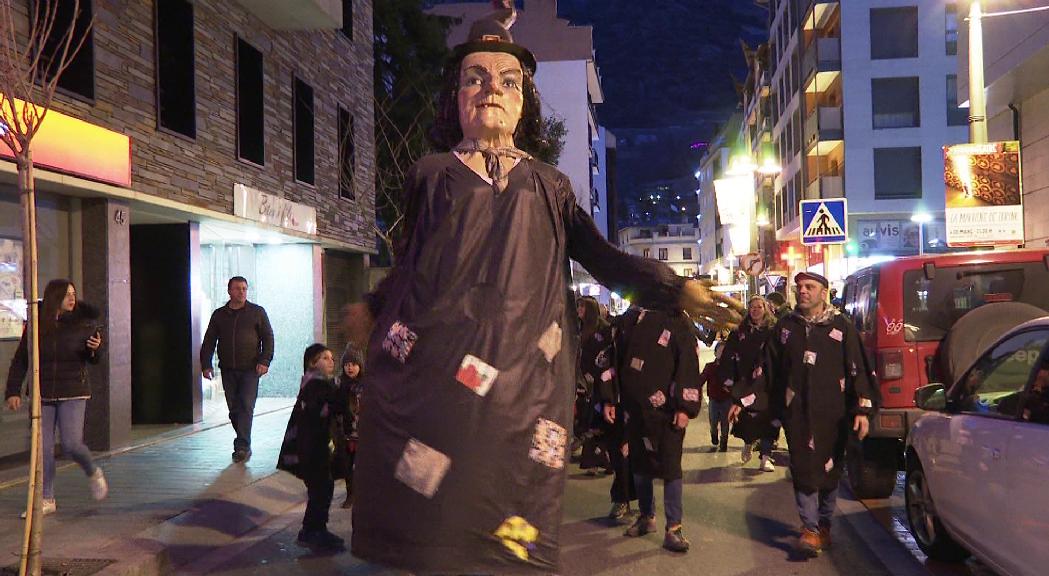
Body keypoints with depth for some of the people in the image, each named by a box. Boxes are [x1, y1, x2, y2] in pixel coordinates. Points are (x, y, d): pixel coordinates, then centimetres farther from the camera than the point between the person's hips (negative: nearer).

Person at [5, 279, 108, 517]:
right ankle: (47, 500, 16)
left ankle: (94, 473, 20)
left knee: (71, 444, -10)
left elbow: (91, 359, 8)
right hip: (42, 394, 2)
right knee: (42, 448, 5)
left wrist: (95, 349, -14)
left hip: (73, 393, -2)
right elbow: (20, 361, 5)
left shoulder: (82, 323, -3)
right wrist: (13, 391, 0)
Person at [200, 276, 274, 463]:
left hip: (250, 370, -3)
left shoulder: (257, 312, 6)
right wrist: (206, 364, 4)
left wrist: (264, 361, -8)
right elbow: (209, 341, 14)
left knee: (246, 407, -11)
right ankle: (244, 445, 17)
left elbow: (268, 337, 3)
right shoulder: (219, 315, 13)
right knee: (234, 409, 6)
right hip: (228, 370, 3)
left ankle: (242, 446, -12)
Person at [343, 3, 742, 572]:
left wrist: (679, 289, -5)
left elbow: (603, 257, 8)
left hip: (520, 381, 1)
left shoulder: (549, 185, 16)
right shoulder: (430, 174, 15)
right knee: (430, 524, -1)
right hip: (428, 375, 0)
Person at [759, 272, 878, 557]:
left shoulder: (841, 326, 2)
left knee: (830, 471, 9)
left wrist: (862, 409, -7)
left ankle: (824, 525, 25)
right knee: (804, 470, -3)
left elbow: (858, 369, 0)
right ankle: (810, 529, 2)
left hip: (833, 414, -1)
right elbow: (767, 370, 11)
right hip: (797, 414, 1)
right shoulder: (785, 327, 9)